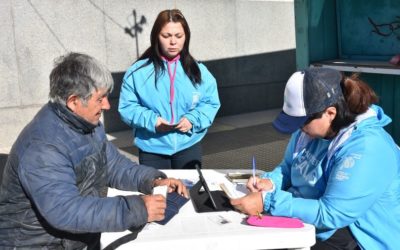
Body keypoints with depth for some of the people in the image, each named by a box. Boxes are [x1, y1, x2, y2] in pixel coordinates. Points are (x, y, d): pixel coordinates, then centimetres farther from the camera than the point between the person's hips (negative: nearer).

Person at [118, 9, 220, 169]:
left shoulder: (198, 70, 1)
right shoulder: (139, 71, -6)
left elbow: (211, 103, 3)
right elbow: (127, 107, -4)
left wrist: (193, 120, -15)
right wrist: (151, 120, -19)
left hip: (189, 146, 2)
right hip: (152, 148, -1)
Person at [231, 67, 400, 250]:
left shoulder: (365, 149, -26)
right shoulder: (311, 128, -1)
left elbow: (329, 214, -27)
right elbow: (288, 167, 15)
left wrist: (268, 201, -27)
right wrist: (271, 182, -7)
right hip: (307, 223, 8)